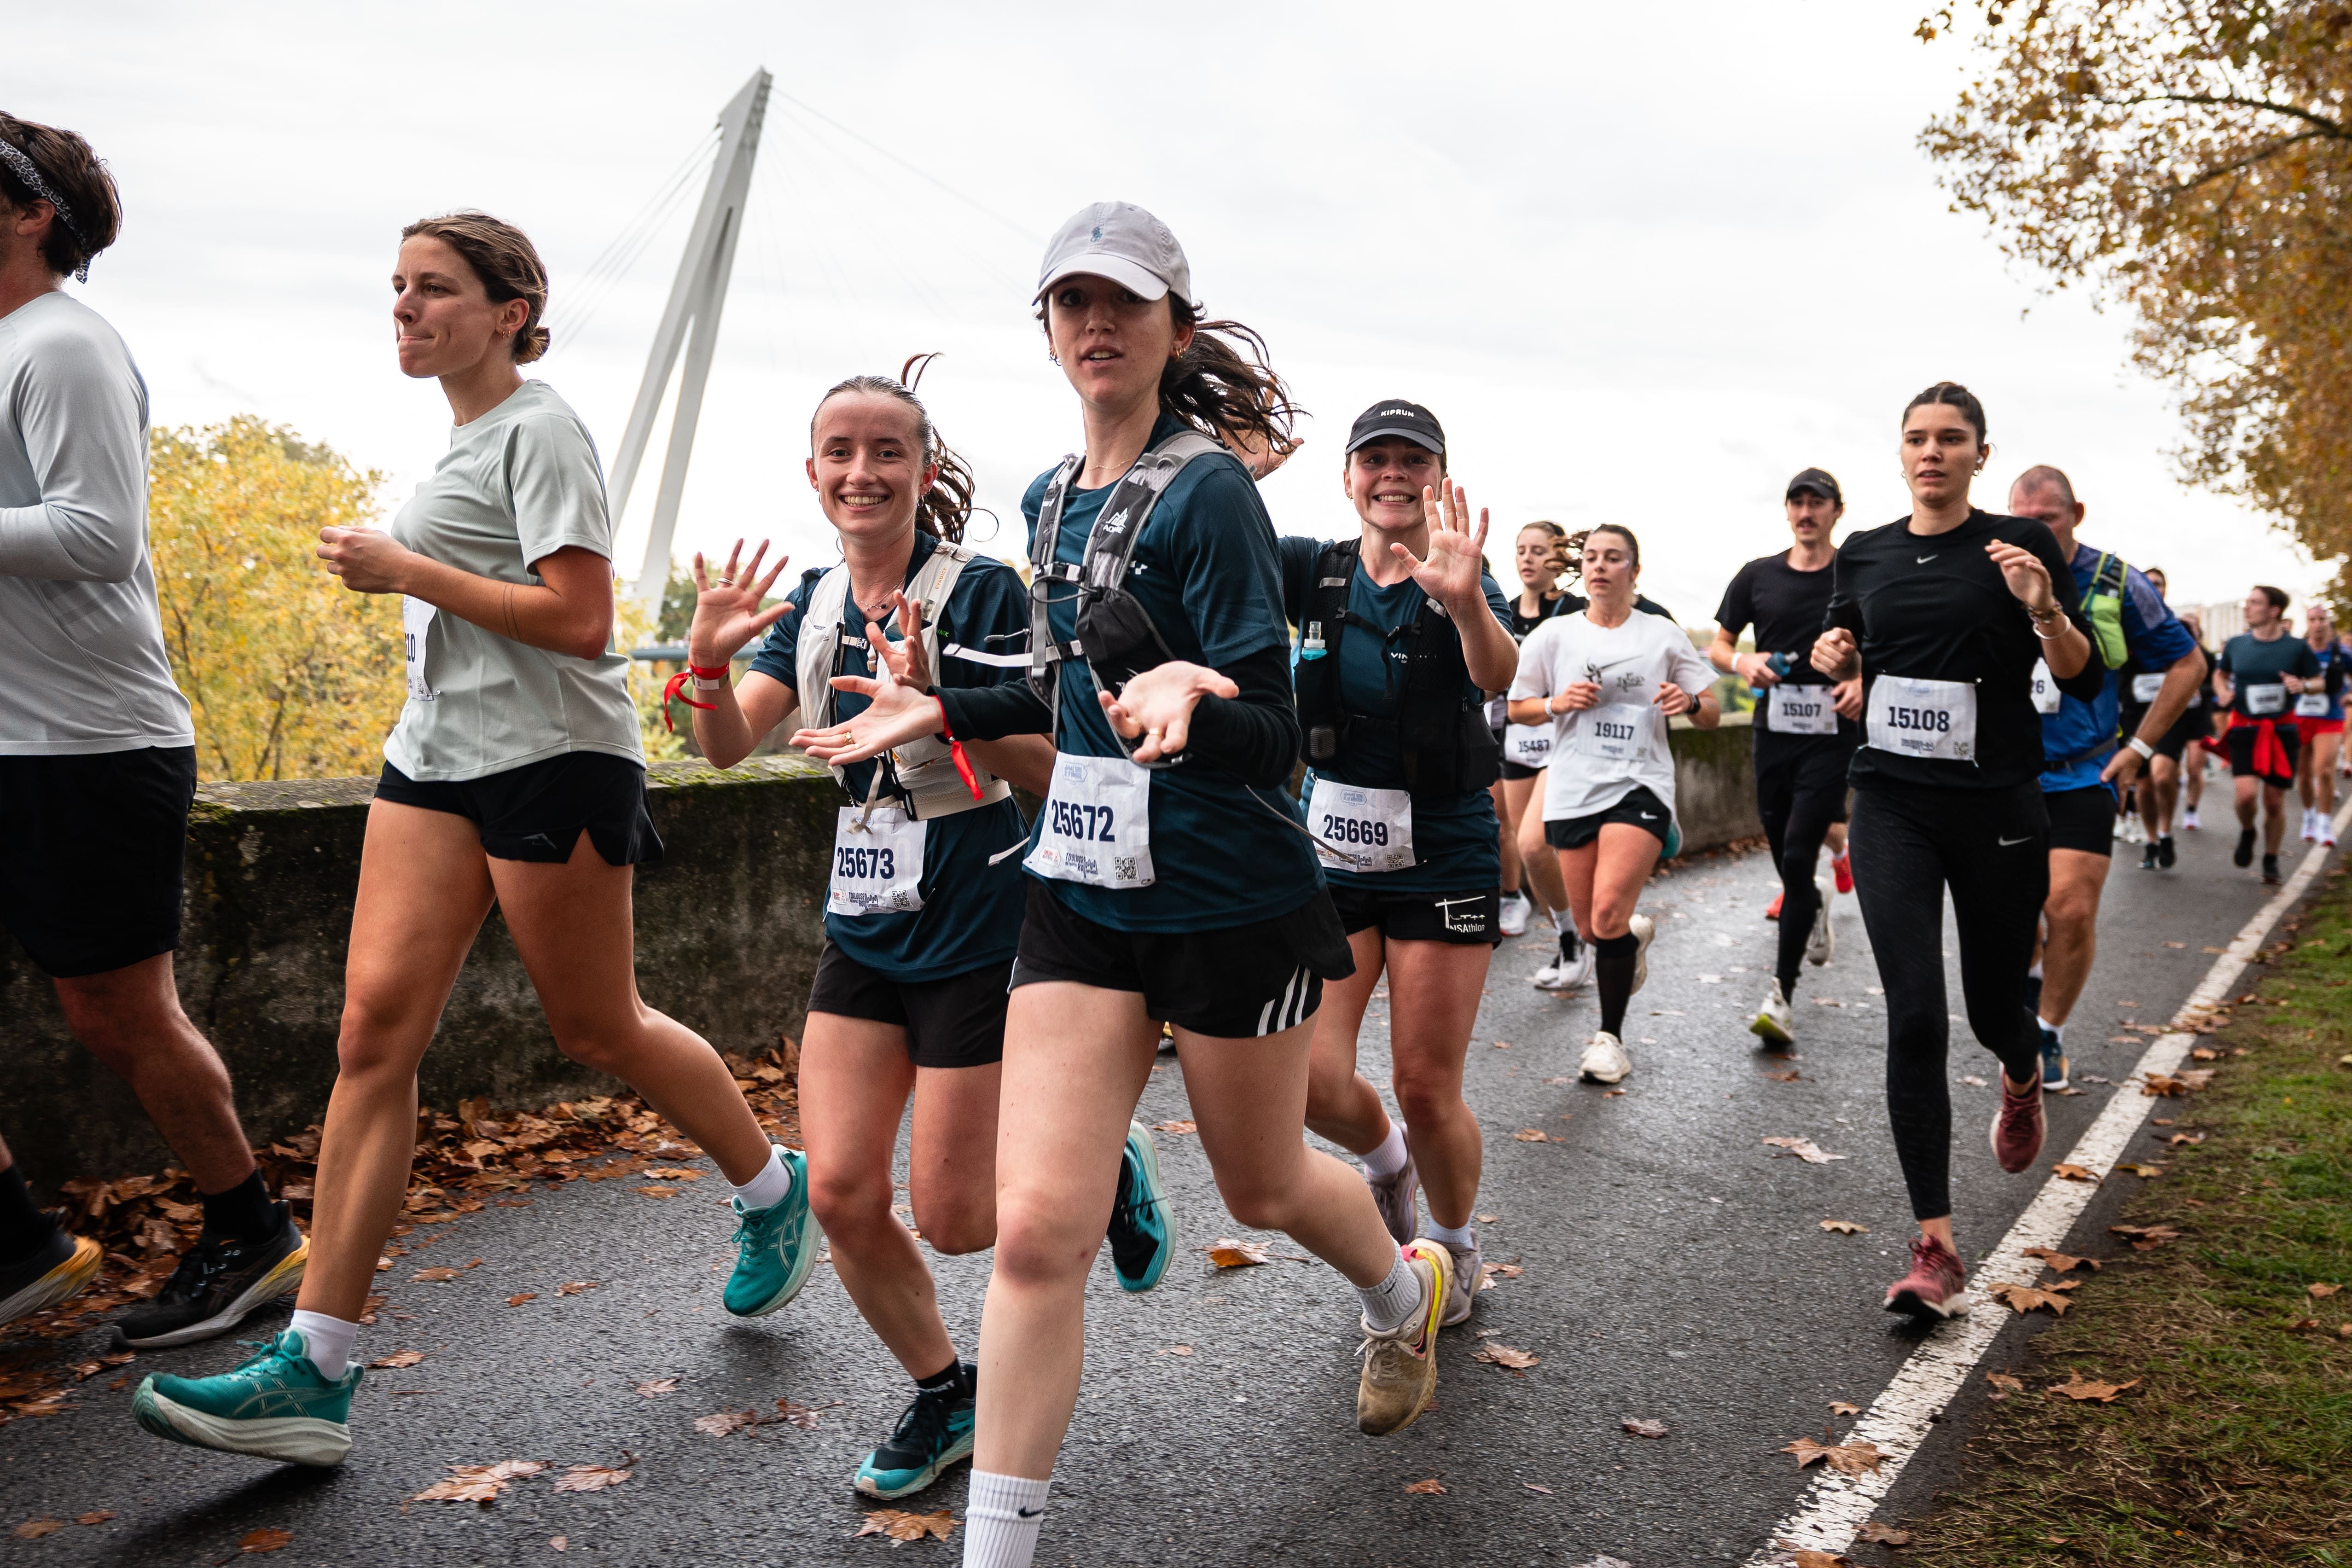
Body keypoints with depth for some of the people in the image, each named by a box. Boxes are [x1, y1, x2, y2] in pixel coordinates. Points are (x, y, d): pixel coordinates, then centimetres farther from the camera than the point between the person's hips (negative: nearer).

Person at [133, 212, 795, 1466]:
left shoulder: (538, 431, -10)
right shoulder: (463, 436, 17)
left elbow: (579, 620, -19)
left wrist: (404, 569, -16)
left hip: (551, 763, -8)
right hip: (437, 756, 8)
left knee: (597, 1032, 5)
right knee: (375, 1023, -3)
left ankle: (773, 1189, 31)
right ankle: (316, 1372, -2)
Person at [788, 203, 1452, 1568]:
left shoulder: (1209, 493, -15)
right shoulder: (1052, 499, 8)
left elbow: (1273, 738, -20)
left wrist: (1188, 701, -41)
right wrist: (939, 713, 17)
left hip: (1230, 901, -5)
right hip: (1083, 893, 5)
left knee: (1264, 1185, 18)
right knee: (1038, 1226, -5)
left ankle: (1408, 1291, 53)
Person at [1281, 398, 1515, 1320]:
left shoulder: (1463, 585, -10)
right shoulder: (1316, 572, 0)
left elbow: (1498, 672, -31)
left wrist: (1465, 602, -52)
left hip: (1442, 863, -2)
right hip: (1331, 855, 3)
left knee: (1426, 1090, 2)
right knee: (1310, 1081, -6)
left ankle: (1456, 1247, 32)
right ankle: (1385, 1161, 29)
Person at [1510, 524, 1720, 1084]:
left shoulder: (1663, 635, 4)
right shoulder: (1555, 634, 5)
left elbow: (1713, 716, 7)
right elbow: (1517, 708, 11)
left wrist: (1689, 702, -15)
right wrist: (1558, 704, -9)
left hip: (1639, 786, -2)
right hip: (1573, 790, 2)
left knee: (1608, 915, -19)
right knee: (1590, 928, 7)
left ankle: (1610, 1035, -2)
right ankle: (1635, 935, 45)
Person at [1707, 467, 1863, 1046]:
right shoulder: (1758, 576, 9)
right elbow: (1718, 646, 14)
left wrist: (1866, 684, -14)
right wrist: (1743, 662, -9)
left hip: (1832, 734, -4)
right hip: (1774, 732, 4)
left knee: (1798, 857, -14)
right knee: (1784, 857, 13)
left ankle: (1782, 993, -10)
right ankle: (1816, 912, 48)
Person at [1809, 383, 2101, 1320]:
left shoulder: (2018, 546, -2)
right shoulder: (1864, 556, 7)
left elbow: (2084, 682, -2)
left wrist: (2043, 609, -20)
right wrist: (1835, 655, -2)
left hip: (1997, 809, -1)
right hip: (1894, 808, 1)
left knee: (1993, 1009, 12)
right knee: (1914, 1019, -10)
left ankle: (2022, 1080, 53)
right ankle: (1935, 1251, -6)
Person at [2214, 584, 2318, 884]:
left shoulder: (2297, 647, -4)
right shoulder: (2236, 644, 0)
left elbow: (2319, 682, 6)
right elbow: (2220, 673, 18)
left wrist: (2303, 685, -17)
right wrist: (2223, 691, -3)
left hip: (2282, 729, 0)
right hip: (2245, 728, 0)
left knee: (2275, 801, 5)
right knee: (2246, 793, -18)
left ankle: (2271, 862, 23)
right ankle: (2247, 833, 15)